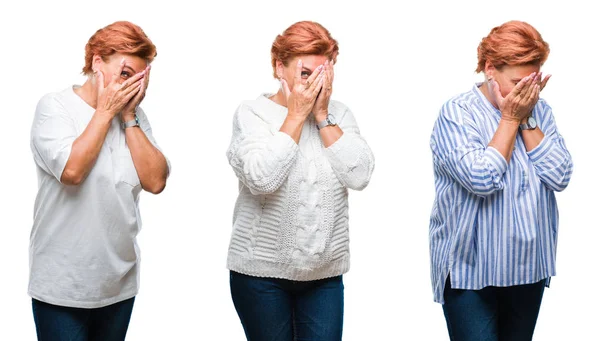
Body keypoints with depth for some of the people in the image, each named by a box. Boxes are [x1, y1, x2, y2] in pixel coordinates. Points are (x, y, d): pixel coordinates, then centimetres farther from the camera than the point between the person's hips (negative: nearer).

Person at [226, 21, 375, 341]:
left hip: (325, 272, 3)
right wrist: (296, 114, -17)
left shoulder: (339, 114, 4)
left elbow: (359, 176, -10)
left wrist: (322, 116, -12)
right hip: (262, 271, -2)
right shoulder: (252, 113, -6)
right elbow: (262, 179, -22)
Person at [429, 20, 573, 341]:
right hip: (470, 267, -5)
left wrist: (526, 120, -11)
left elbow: (560, 177, -7)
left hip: (528, 266, 5)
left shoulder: (539, 111, 4)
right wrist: (510, 119, -15)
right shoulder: (457, 113, -11)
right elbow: (481, 180, -24)